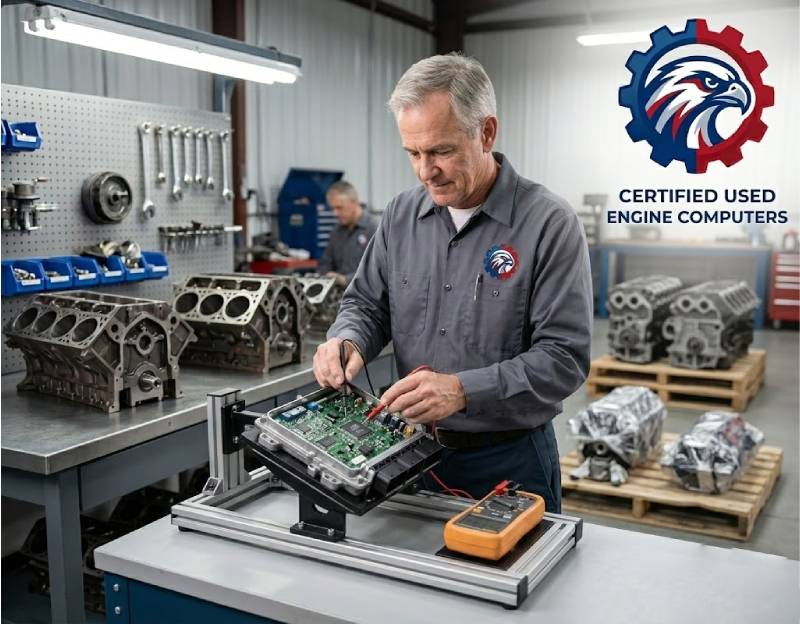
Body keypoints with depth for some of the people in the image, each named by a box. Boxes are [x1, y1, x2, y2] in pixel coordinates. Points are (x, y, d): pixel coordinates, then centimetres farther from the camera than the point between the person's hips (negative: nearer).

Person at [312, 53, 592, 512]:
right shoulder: (402, 215, 2)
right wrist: (347, 341, -12)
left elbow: (563, 357, -19)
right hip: (415, 453, 5)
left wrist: (462, 391, -31)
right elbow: (367, 304, 11)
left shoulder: (549, 224, -15)